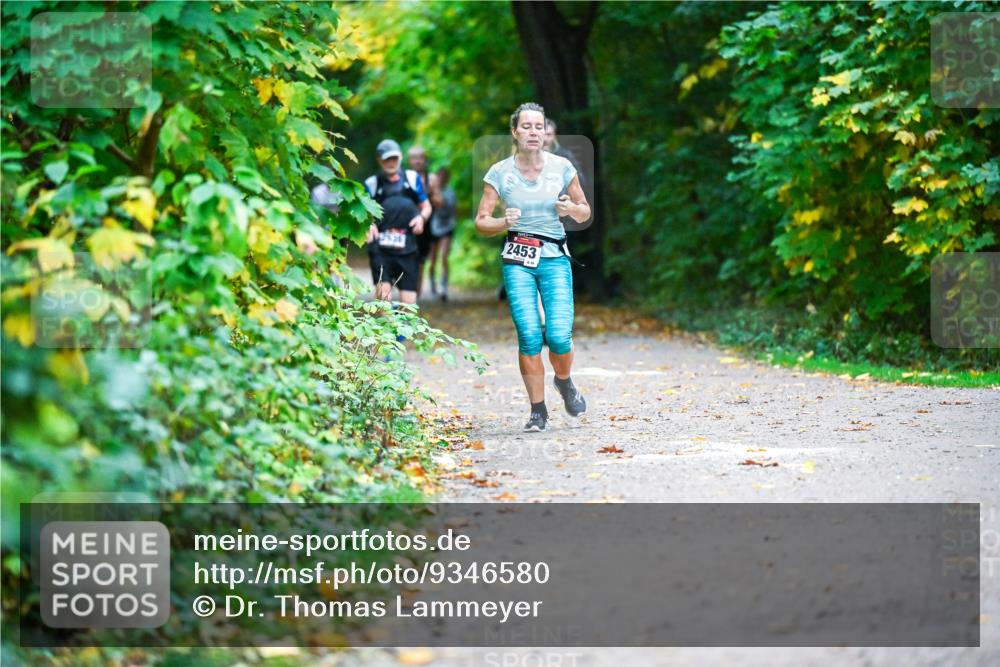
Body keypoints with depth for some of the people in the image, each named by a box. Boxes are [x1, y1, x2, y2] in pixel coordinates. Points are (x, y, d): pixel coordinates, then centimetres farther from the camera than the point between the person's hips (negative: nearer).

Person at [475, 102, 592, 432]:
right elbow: (481, 222, 2)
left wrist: (571, 209, -11)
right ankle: (538, 410, 3)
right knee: (529, 335, -12)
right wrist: (504, 223, -18)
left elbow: (585, 213, 11)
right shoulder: (499, 173, -1)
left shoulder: (561, 167, 1)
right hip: (518, 260, 0)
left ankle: (564, 382, 22)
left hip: (555, 258, 0)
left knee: (559, 335, -12)